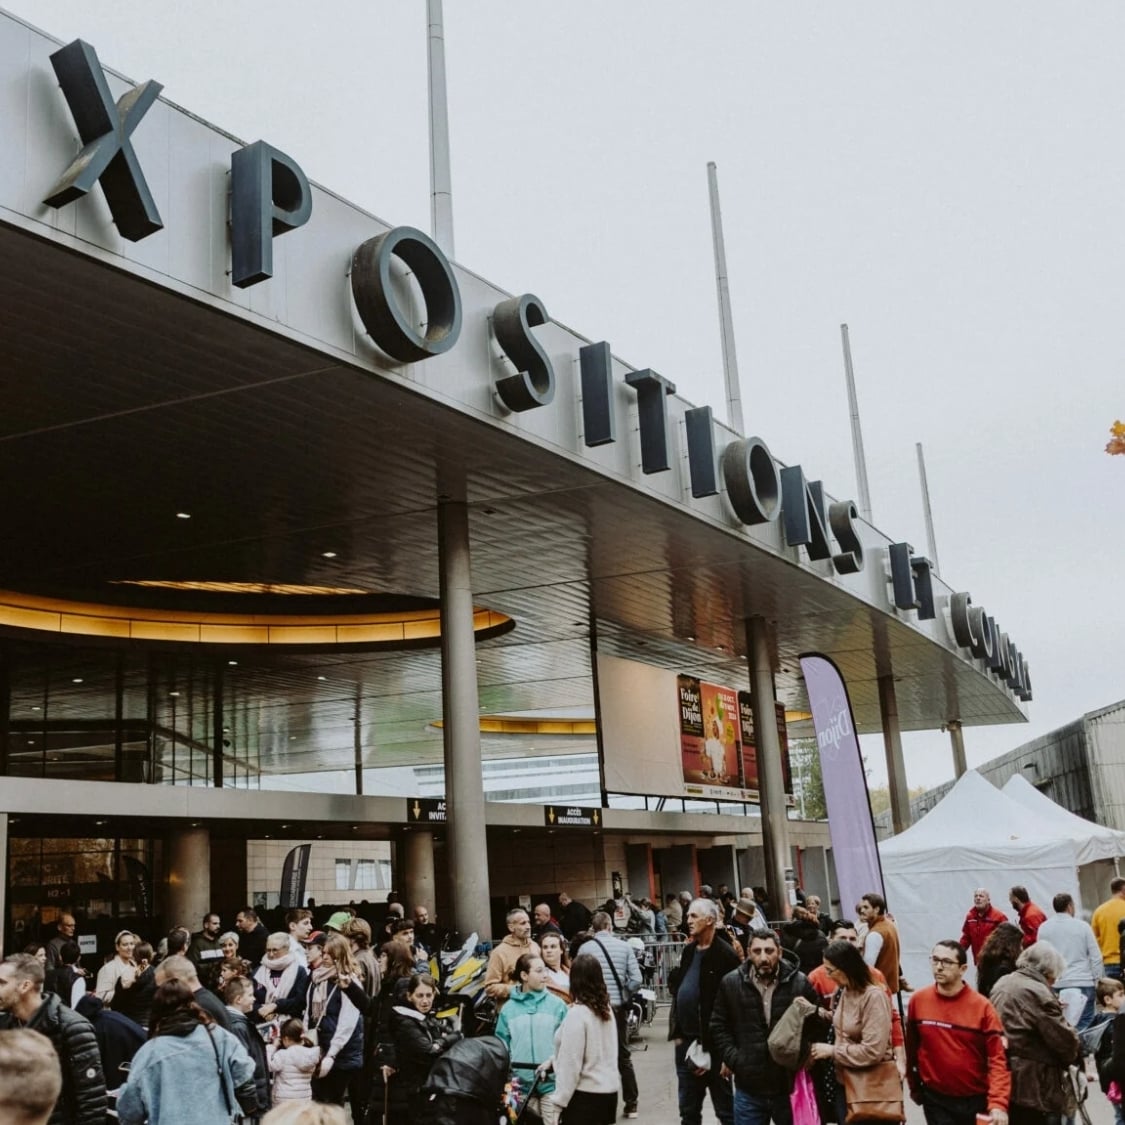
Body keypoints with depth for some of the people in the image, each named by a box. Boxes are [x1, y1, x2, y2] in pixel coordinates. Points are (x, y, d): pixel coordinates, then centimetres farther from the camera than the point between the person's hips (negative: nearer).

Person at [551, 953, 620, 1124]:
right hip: (608, 1089, 8)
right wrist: (554, 1059, 16)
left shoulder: (577, 1014, -18)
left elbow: (571, 1062, -19)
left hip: (585, 1094, -8)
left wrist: (559, 1100, -14)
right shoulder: (605, 1008, 6)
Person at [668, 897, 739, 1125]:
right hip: (686, 1040, 7)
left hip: (712, 1043, -7)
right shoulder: (689, 950, 11)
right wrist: (676, 1031, 9)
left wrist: (709, 1045, -16)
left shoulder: (725, 955, -13)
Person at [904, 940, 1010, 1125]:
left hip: (977, 1100, 0)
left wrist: (998, 1104, -26)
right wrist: (914, 1086, 15)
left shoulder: (982, 1006, -13)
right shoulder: (918, 1000, -6)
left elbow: (997, 1058, -15)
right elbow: (911, 1047, 6)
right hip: (936, 1099, 1)